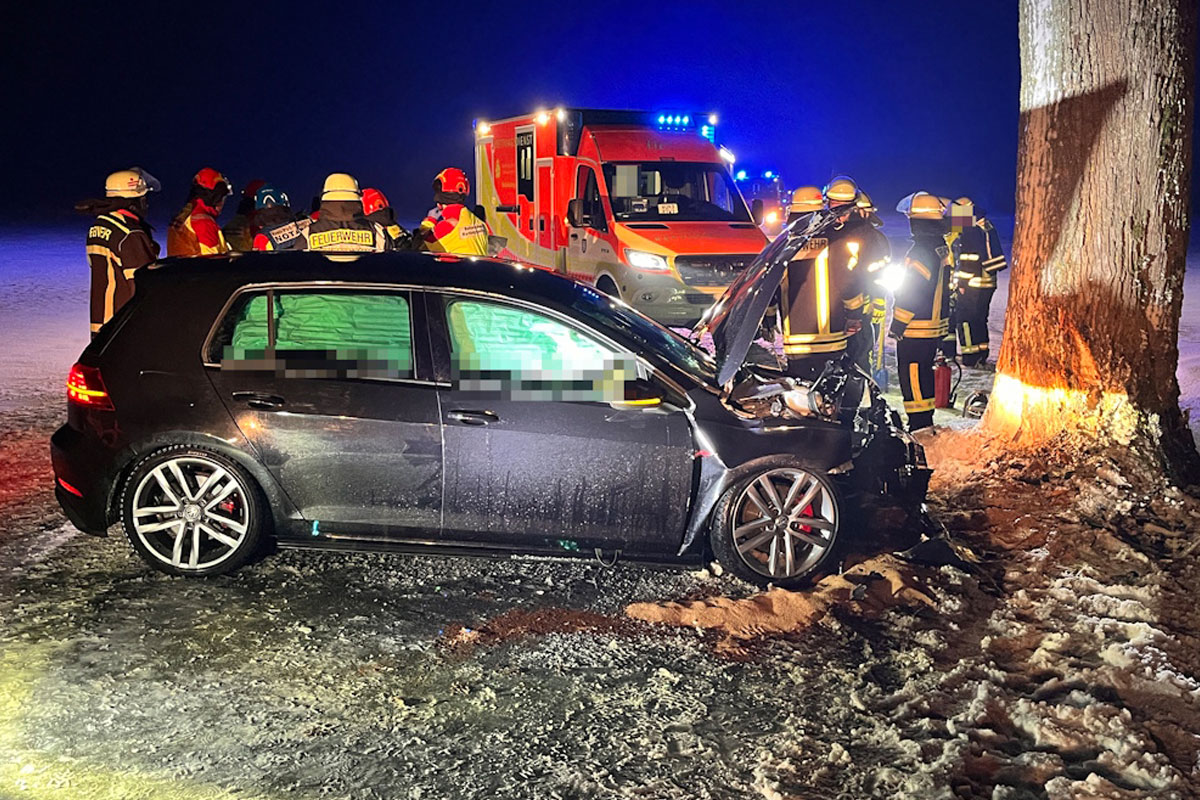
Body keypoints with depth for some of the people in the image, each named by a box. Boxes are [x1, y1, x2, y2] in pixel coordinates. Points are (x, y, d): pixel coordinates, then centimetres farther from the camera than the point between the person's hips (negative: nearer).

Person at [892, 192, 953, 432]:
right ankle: (926, 421, 28)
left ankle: (919, 424, 1)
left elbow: (911, 293, -21)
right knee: (924, 371, 19)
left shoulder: (921, 250, -20)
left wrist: (897, 324, -14)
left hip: (915, 330, -10)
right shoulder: (942, 246, 9)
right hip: (937, 324, 10)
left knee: (912, 375, -2)